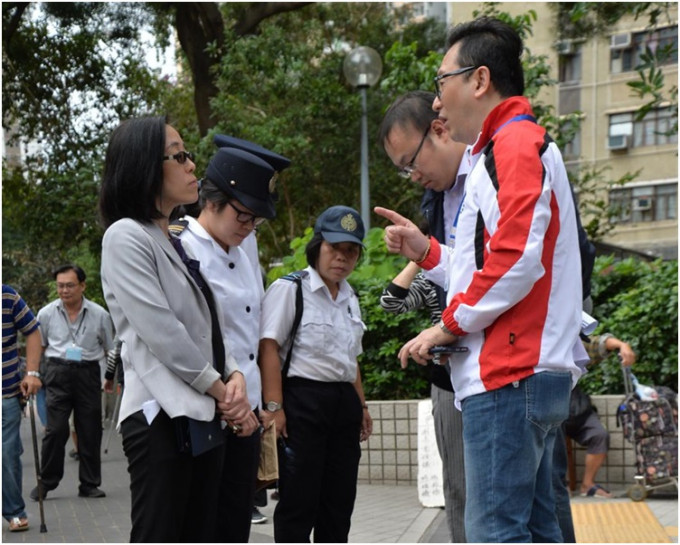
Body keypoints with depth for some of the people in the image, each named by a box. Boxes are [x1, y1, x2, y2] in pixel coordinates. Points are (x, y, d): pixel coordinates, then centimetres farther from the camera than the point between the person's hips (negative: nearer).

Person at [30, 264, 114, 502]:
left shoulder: (99, 314, 1)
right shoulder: (46, 313, 2)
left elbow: (111, 350, 10)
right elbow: (37, 347, 14)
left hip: (88, 372, 1)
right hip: (58, 372, -1)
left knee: (90, 431, 4)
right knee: (55, 429, -6)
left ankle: (89, 484, 14)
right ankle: (46, 482, 6)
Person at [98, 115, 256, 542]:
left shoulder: (180, 244, 18)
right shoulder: (126, 237, -8)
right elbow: (161, 333, -15)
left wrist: (235, 377, -3)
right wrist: (221, 389, -7)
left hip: (204, 417, 9)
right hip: (162, 416, -9)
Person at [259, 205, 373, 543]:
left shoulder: (350, 298, 19)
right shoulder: (289, 288, -6)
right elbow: (269, 348, -13)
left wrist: (361, 405, 21)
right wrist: (274, 407, -20)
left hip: (344, 403, 8)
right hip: (303, 398, -8)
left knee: (339, 502, 10)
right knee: (299, 502, -4)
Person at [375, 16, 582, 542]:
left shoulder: (516, 144, -10)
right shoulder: (515, 145, 24)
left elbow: (516, 262, -20)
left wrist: (450, 324, -10)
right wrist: (426, 251, 13)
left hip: (508, 377, -11)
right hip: (530, 374, 11)